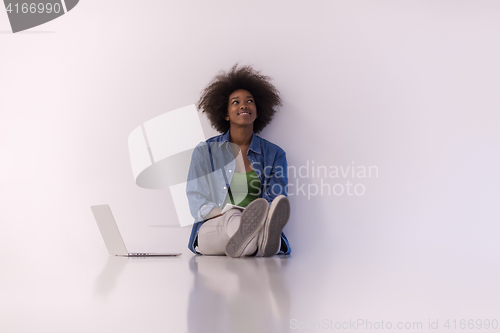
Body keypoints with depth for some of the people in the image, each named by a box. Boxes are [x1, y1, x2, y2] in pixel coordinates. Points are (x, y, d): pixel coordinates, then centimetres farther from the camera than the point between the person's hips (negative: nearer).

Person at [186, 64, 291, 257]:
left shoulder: (274, 154, 16)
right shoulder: (205, 151, 15)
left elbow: (274, 201, 4)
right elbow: (197, 202, 5)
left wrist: (259, 218, -22)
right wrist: (230, 215, -17)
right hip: (211, 229, -1)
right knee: (232, 218, -38)